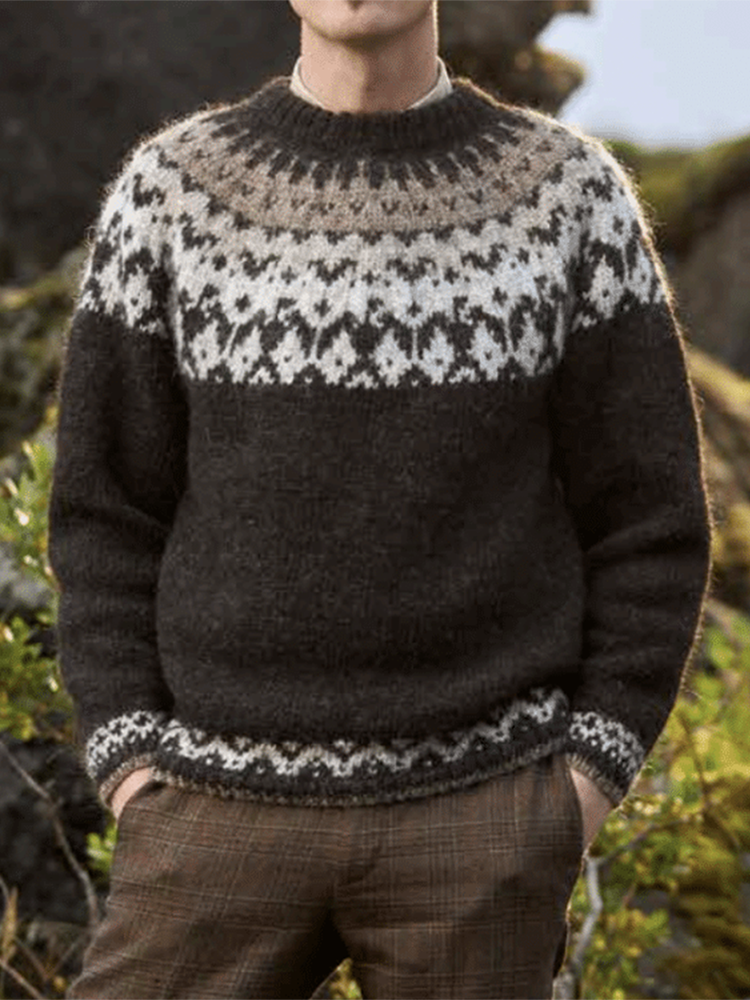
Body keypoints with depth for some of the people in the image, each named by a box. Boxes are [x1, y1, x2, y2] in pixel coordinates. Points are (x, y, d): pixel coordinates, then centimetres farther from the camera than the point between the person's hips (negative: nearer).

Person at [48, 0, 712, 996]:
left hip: (481, 817, 0)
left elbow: (650, 521, 3)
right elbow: (103, 511, 5)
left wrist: (586, 781, -5)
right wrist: (133, 768, -5)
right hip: (225, 801, 1)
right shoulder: (168, 187, 3)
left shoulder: (572, 191, 2)